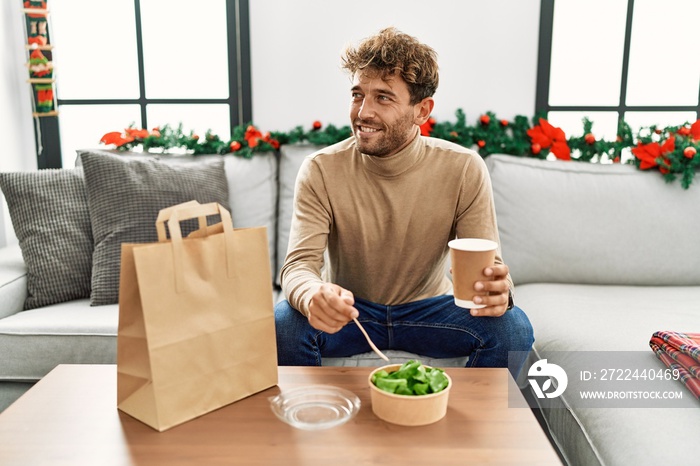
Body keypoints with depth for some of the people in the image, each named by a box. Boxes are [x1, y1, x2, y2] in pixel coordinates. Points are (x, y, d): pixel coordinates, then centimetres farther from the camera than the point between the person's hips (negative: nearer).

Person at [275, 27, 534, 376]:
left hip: (429, 308, 1)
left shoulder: (464, 170, -13)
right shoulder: (320, 171, -15)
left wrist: (498, 291, -40)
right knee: (282, 324, -30)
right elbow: (299, 263, -22)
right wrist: (312, 295, -48)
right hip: (349, 311, 0)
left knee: (513, 328, -24)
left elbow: (487, 264, -13)